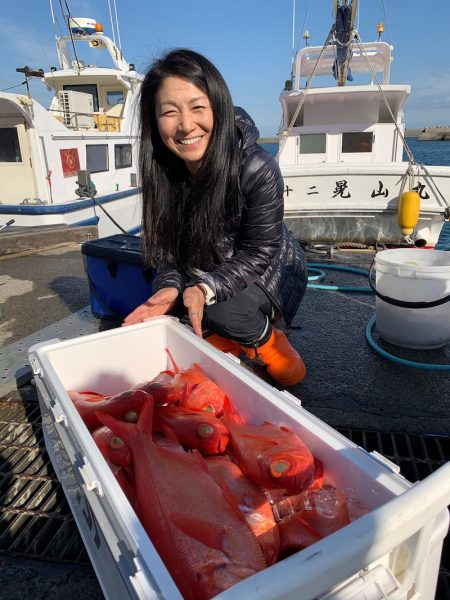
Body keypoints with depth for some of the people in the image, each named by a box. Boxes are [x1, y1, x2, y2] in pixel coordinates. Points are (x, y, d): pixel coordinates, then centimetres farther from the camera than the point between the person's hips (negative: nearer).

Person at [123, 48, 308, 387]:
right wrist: (172, 286, -29)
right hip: (206, 270, 5)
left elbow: (258, 254, -24)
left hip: (271, 271, -5)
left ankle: (270, 342, 4)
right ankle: (228, 339, 14)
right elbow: (167, 249, -9)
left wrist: (205, 289, -39)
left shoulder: (259, 170, -30)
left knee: (224, 310, -31)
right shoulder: (163, 171, -15)